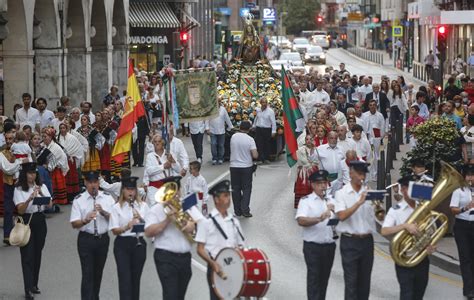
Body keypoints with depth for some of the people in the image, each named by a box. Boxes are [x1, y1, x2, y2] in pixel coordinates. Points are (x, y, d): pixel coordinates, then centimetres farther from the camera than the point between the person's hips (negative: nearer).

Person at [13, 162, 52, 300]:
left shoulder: (42, 187, 5)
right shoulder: (19, 190, -6)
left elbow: (50, 205, -4)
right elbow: (20, 210, -15)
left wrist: (42, 194, -21)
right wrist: (29, 199, -31)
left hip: (40, 221, 4)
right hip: (26, 222, -4)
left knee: (37, 254, 10)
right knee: (27, 256, -8)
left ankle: (34, 284, 22)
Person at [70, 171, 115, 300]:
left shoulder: (107, 198, 2)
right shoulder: (79, 200, -6)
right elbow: (74, 224, -9)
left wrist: (103, 212, -20)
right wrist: (85, 220, -29)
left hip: (103, 239, 3)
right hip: (86, 240, -3)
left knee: (98, 273, 17)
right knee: (88, 274, -8)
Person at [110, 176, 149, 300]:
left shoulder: (143, 206, 4)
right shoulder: (116, 208, -2)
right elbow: (114, 230, -8)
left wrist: (140, 219, -16)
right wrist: (126, 227, -26)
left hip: (139, 243, 2)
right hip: (122, 244, -2)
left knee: (136, 277, 10)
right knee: (125, 278, -8)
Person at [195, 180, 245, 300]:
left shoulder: (234, 221, 12)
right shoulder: (207, 221, -3)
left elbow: (240, 245, 16)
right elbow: (200, 249, -5)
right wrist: (213, 263, -21)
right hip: (216, 268, -5)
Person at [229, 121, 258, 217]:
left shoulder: (233, 137, -2)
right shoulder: (250, 140, -13)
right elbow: (255, 155, -17)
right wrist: (256, 153, 4)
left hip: (234, 166, 2)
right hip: (246, 167, -2)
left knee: (236, 189, 10)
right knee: (246, 189, 6)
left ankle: (237, 211, 13)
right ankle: (245, 210, -1)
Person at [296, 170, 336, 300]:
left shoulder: (331, 201, 13)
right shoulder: (306, 201, -3)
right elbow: (301, 221, -18)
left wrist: (334, 211, -7)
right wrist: (319, 219, -33)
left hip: (329, 245, 5)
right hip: (312, 246, -5)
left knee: (324, 278, 11)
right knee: (314, 278, -6)